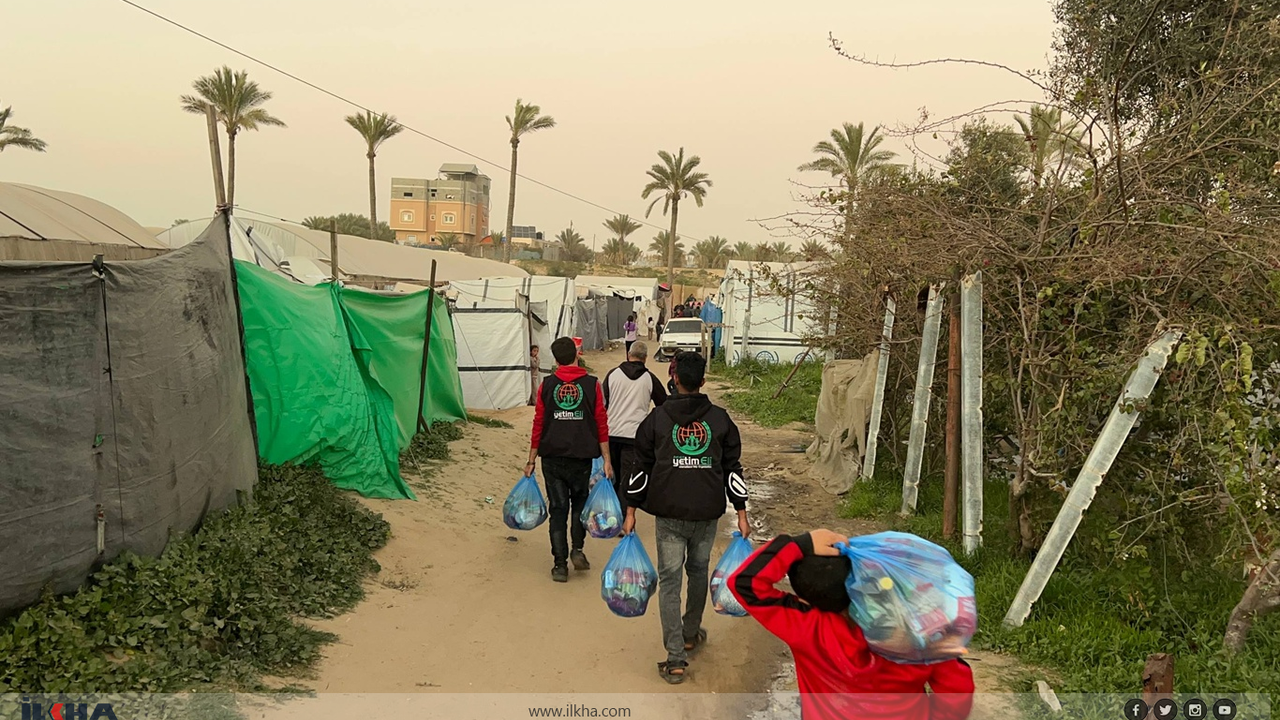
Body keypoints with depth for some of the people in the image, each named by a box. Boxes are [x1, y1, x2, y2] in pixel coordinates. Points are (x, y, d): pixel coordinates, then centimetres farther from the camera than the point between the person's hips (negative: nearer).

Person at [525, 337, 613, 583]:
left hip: (553, 458, 0)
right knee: (580, 503, 21)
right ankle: (577, 548, 6)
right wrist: (606, 460, 1)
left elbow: (538, 424, 1)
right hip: (582, 458, 0)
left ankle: (560, 564, 7)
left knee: (558, 509, 7)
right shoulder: (591, 385, -3)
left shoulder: (547, 386, -1)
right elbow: (602, 424, -3)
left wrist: (531, 460, 8)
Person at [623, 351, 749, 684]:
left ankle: (676, 659, -2)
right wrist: (741, 513, 7)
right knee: (699, 572, 22)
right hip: (708, 513, 2)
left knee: (669, 580, 2)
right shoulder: (720, 419, 2)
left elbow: (641, 468, 2)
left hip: (669, 514, -2)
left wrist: (631, 510, 8)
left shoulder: (657, 418, 0)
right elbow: (733, 468, 2)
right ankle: (691, 634, 38)